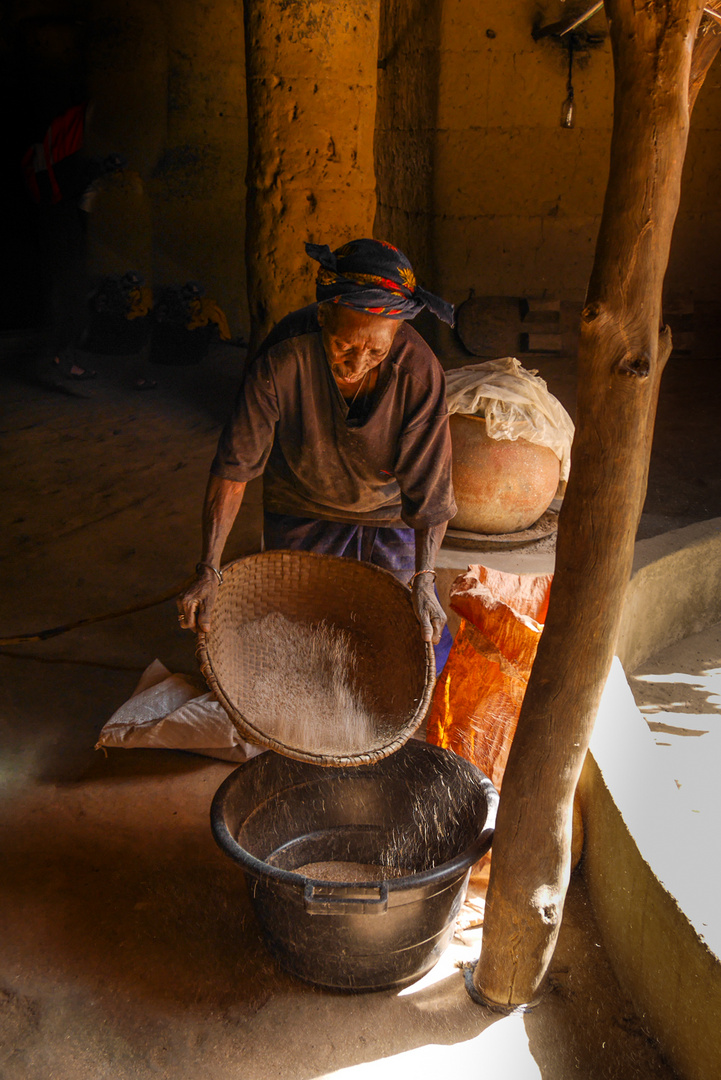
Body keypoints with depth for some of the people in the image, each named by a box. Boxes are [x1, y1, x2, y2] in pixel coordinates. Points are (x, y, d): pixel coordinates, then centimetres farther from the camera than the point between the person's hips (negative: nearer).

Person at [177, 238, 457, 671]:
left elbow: (430, 488, -22)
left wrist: (424, 578, -36)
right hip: (302, 512, 0)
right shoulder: (283, 357, -30)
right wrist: (208, 571, -30)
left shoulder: (420, 371, -29)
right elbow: (234, 467, -25)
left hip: (390, 515, 0)